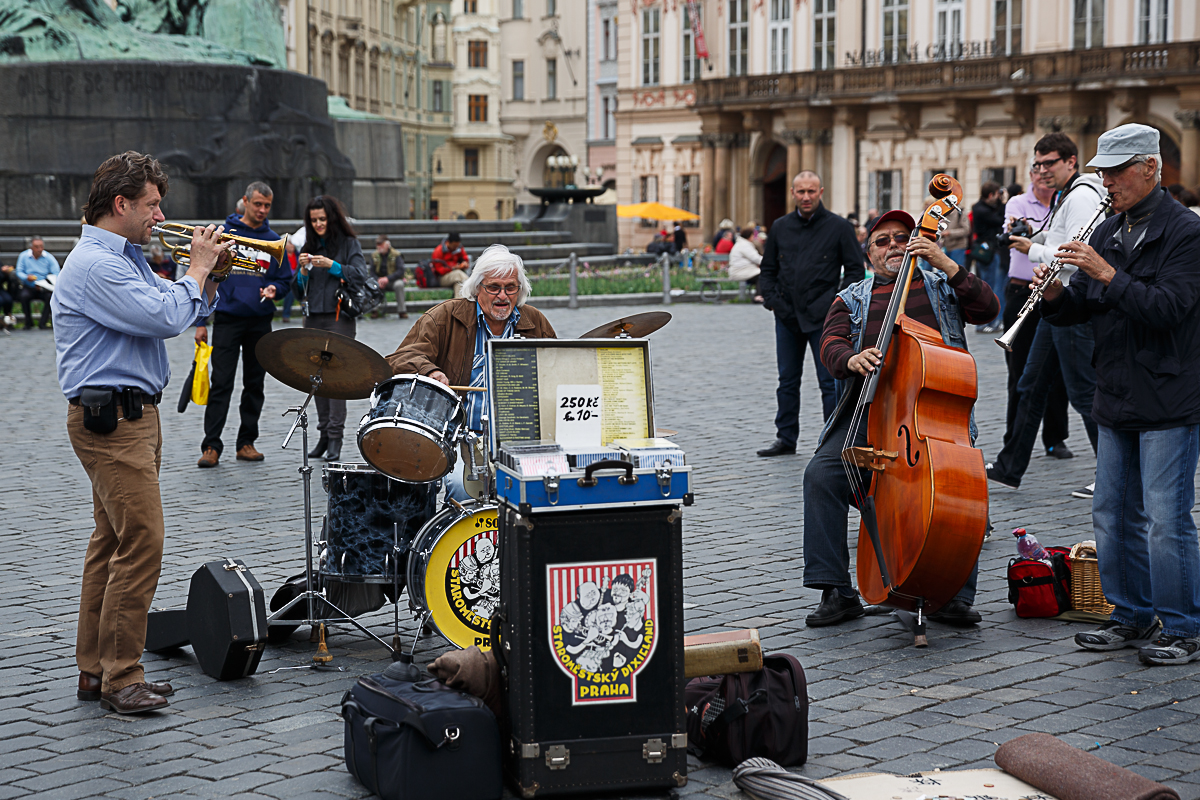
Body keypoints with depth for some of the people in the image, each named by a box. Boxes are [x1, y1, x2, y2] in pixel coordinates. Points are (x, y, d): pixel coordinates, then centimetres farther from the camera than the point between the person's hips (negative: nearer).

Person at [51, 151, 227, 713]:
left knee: (114, 541, 12)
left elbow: (183, 313, 22)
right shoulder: (95, 264, -16)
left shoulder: (126, 259, 18)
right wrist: (198, 269, -10)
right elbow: (165, 318, -25)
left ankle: (95, 669, 18)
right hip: (110, 418, -11)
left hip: (133, 415, 11)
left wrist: (209, 277, 6)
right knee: (141, 543, -12)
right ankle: (121, 679, -5)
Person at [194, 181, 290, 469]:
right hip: (228, 319, -4)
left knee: (255, 385, 7)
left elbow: (285, 280, 15)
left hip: (261, 322, 4)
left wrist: (274, 289, -9)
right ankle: (211, 446, -6)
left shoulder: (274, 241, 8)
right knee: (221, 384, -7)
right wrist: (200, 321, -5)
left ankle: (246, 442, 15)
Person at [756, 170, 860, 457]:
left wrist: (837, 302, -10)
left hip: (823, 318, -4)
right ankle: (786, 439, 20)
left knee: (829, 381, -1)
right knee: (787, 380, 11)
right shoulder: (780, 227, 9)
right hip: (787, 316, 4)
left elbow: (855, 270, 0)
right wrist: (770, 299, 2)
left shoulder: (839, 227, -1)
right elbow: (768, 268, 17)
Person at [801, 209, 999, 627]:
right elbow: (830, 344, 4)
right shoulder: (852, 299, 20)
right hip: (871, 407, 1)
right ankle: (837, 592, -15)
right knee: (822, 474, -23)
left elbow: (987, 308, 2)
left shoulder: (941, 286, 19)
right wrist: (851, 359, -20)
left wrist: (947, 264, -7)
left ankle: (955, 595, -14)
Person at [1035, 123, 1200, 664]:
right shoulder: (1107, 233, 13)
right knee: (1113, 515, 12)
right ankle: (1132, 616, 24)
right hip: (1116, 398, 8)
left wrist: (1106, 274, -26)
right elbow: (1076, 311, 12)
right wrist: (1055, 292, -9)